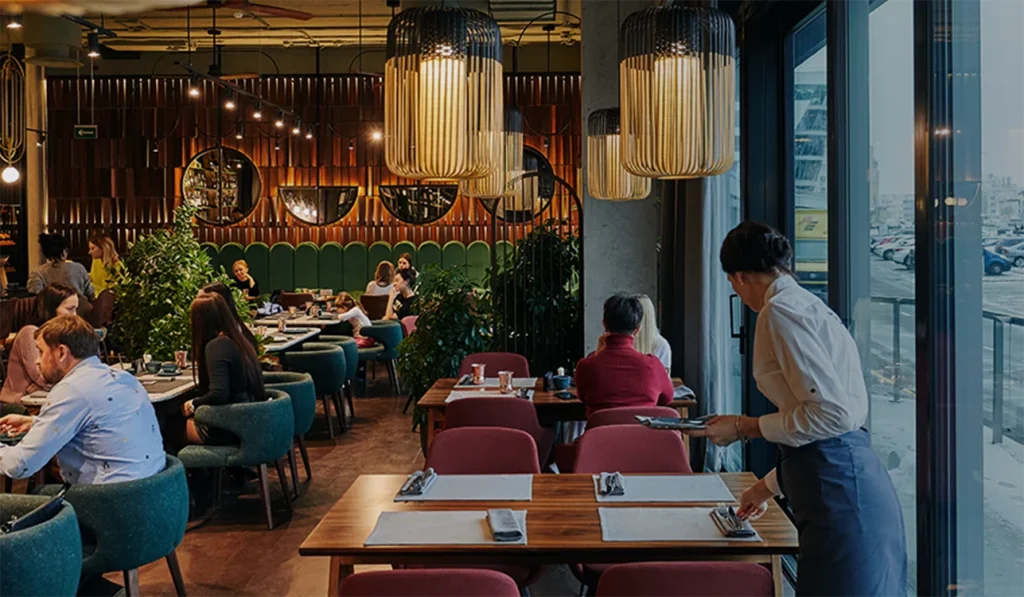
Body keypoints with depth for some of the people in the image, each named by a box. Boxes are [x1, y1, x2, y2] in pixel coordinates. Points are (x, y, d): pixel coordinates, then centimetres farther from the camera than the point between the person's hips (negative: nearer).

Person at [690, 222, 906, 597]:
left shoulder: (780, 311, -10)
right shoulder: (812, 307, 19)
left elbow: (833, 414, -19)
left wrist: (746, 428, -8)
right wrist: (769, 485, 34)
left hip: (839, 494, -9)